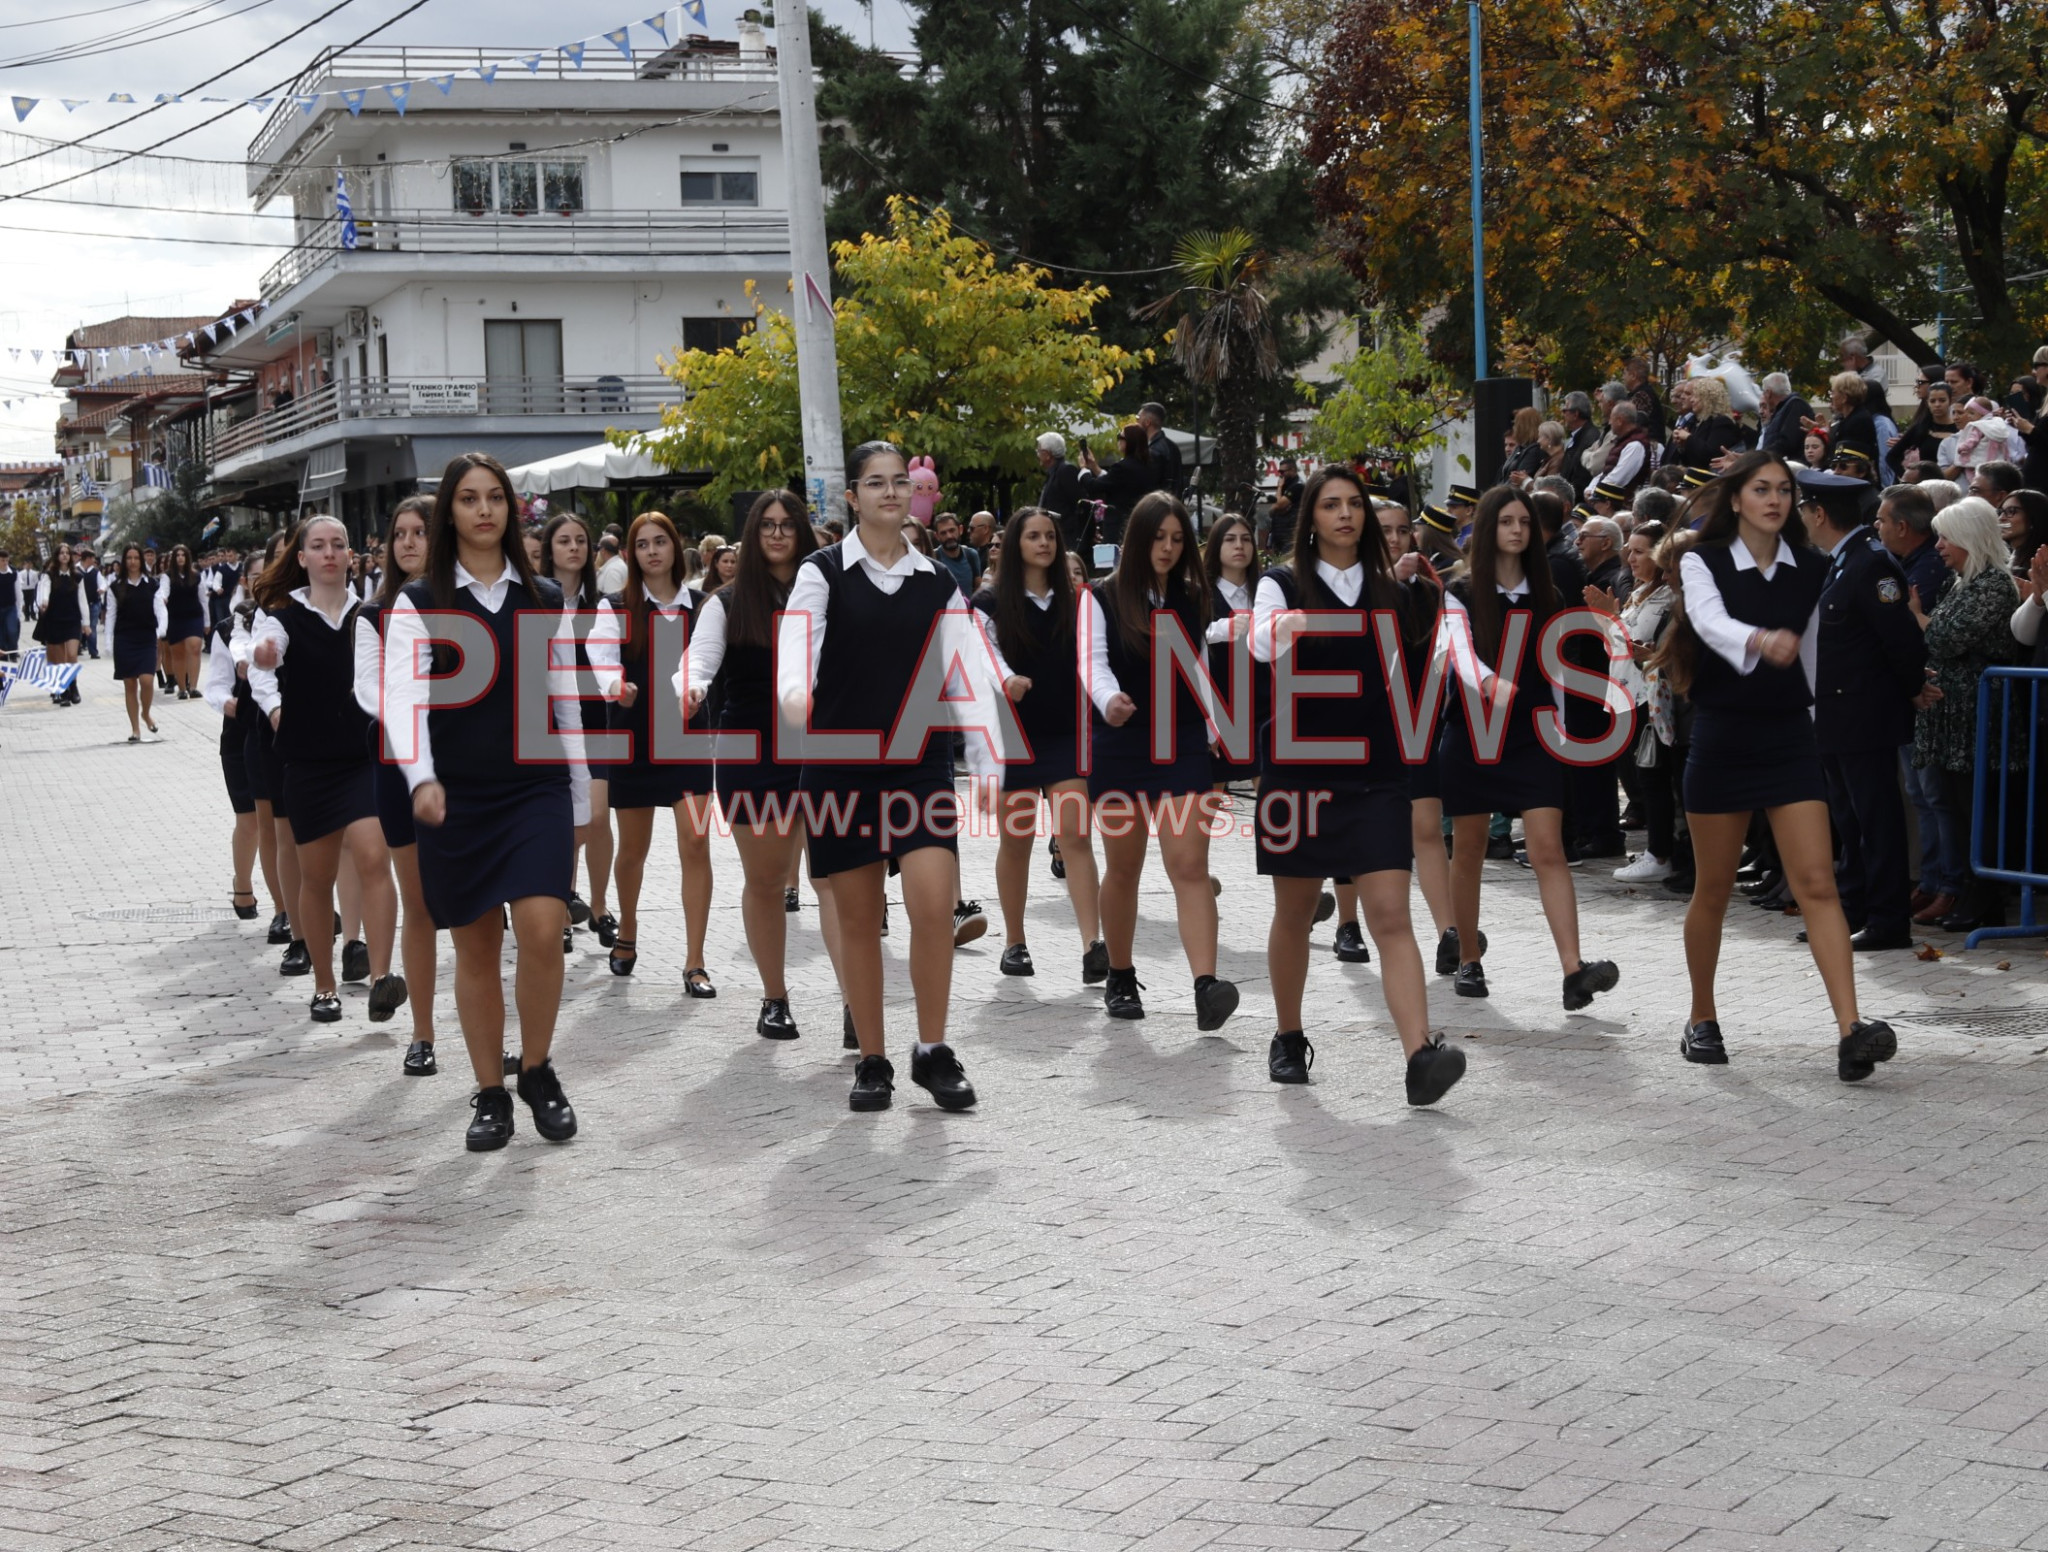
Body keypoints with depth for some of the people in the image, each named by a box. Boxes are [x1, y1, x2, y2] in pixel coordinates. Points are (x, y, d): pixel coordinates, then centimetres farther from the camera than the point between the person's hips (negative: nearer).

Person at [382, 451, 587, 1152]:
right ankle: (490, 1095, 19)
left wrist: (580, 802, 12)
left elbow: (566, 703, 12)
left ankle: (537, 1069, 6)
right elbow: (402, 696, -14)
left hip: (537, 786, 1)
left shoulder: (545, 600, 7)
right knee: (475, 947, 7)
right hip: (455, 797, 0)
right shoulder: (419, 603, 1)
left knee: (542, 930, -16)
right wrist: (422, 778, -31)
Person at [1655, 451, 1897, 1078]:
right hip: (1721, 739, -2)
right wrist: (1760, 639, -47)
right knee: (1713, 890, 9)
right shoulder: (1703, 563, -5)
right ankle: (1702, 1019, 26)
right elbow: (1711, 623, -27)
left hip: (1789, 737, 2)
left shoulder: (1812, 568, 4)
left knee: (1818, 883, -9)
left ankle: (1850, 1029, -18)